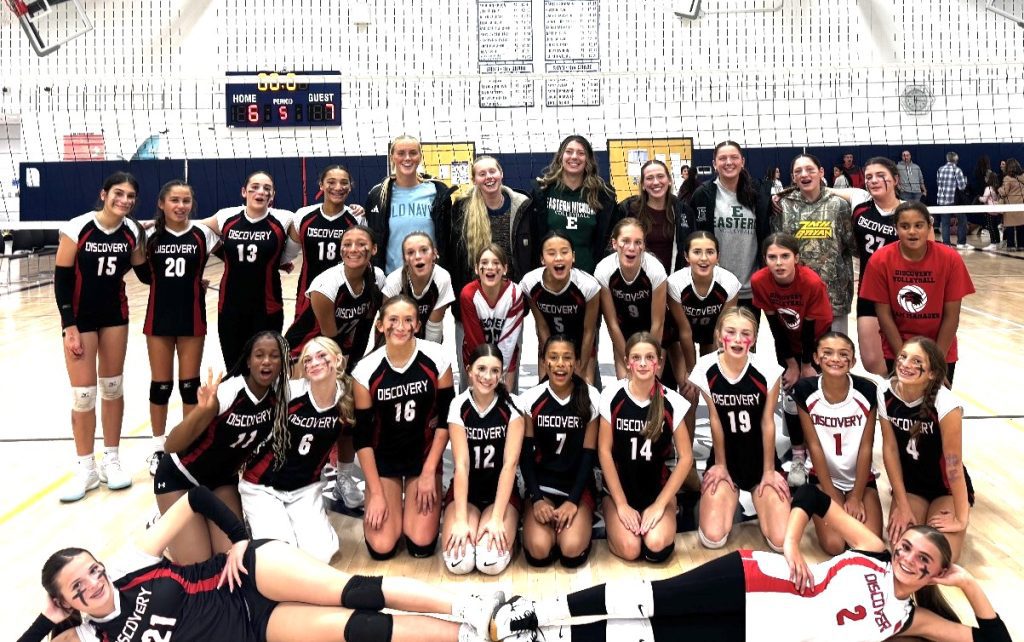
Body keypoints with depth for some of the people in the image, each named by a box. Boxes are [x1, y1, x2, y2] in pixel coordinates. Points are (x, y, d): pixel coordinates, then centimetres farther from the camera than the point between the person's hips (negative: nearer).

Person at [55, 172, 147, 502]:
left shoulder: (133, 231, -5)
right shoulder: (77, 228, -16)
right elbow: (61, 279, -12)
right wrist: (69, 327, -14)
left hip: (115, 315, 4)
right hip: (80, 317, -3)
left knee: (113, 387, 9)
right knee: (83, 394, -2)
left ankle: (111, 460, 22)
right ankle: (85, 469, 13)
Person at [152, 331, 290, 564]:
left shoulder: (279, 396, -14)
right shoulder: (226, 392, -30)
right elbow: (171, 446, -34)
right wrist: (203, 410, -49)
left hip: (223, 479, 5)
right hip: (179, 476, -4)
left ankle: (204, 519, 19)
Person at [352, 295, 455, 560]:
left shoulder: (437, 359, -17)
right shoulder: (366, 370, -17)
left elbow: (446, 419, -7)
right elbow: (363, 436, -10)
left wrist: (429, 472, -9)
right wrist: (376, 493, -12)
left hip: (425, 455, 0)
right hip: (384, 458, 0)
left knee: (421, 545, -9)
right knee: (381, 547, -9)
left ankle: (429, 498, 22)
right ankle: (393, 503, 22)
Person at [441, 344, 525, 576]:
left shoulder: (512, 406, -11)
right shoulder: (458, 406, -10)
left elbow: (510, 463, -16)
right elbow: (462, 465, -16)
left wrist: (497, 518, -24)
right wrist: (461, 520, -23)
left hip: (502, 491, -1)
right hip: (465, 490, 1)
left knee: (492, 562, -23)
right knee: (458, 562, -21)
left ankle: (508, 527, 7)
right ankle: (470, 523, 9)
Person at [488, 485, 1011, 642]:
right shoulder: (874, 552, 9)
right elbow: (812, 495, 7)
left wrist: (969, 583, 0)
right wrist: (791, 547, -4)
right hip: (757, 580, 0)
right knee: (654, 599, -17)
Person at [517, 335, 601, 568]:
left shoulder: (591, 398, -6)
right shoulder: (530, 399, -5)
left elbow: (589, 454, -5)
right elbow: (525, 454, -2)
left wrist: (573, 500, -13)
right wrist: (536, 499, -13)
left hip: (578, 486, 0)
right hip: (541, 485, 0)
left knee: (572, 552, -22)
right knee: (538, 552, -22)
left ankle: (582, 519, 11)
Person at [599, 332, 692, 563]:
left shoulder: (672, 402, -9)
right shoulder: (612, 396, -11)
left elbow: (685, 458, -5)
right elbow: (604, 451, -7)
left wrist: (660, 504, -11)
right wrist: (621, 504, -10)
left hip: (658, 488, 0)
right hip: (619, 487, 0)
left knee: (657, 546, -24)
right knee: (630, 549, -21)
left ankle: (658, 516, 11)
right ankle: (611, 509, 12)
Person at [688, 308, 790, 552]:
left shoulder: (768, 370, -19)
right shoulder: (705, 369, -15)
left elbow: (767, 422, -10)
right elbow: (715, 420, -7)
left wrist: (769, 471, -2)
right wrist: (719, 465, 1)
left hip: (761, 460, 0)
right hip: (725, 460, 1)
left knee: (782, 541, -12)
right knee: (713, 539, -13)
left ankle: (757, 498, 21)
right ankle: (731, 498, 21)